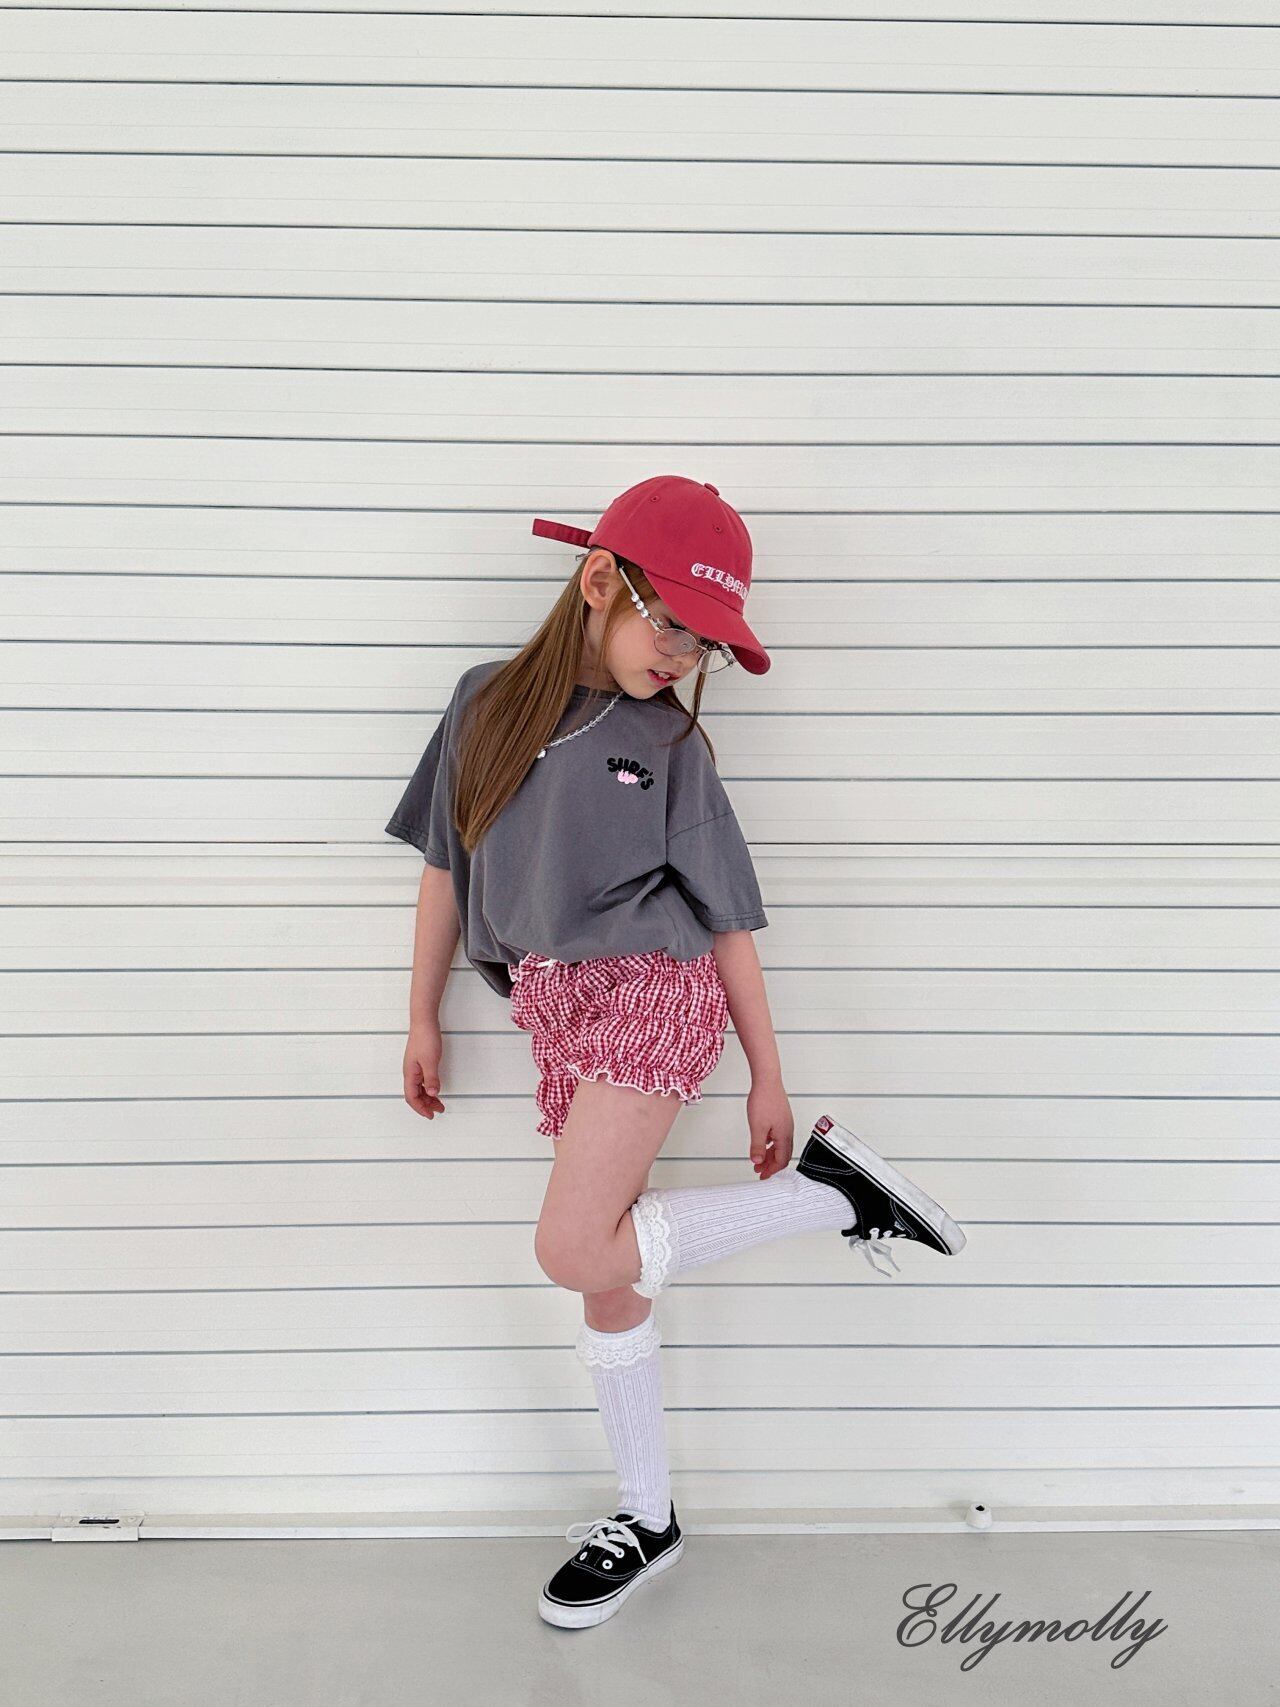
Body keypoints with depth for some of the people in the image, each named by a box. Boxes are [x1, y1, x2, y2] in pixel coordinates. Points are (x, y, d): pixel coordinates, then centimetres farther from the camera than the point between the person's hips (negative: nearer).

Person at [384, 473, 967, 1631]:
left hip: (655, 994, -3)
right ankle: (648, 1521, 28)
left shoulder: (673, 745, 2)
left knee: (574, 1250, -18)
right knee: (608, 1278, 10)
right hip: (558, 1017, 4)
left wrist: (769, 1079, 3)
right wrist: (423, 1017, 13)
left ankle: (834, 1188, -4)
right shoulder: (490, 700, 8)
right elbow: (447, 864, 12)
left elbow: (725, 919, 3)